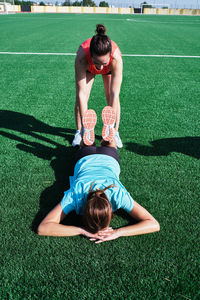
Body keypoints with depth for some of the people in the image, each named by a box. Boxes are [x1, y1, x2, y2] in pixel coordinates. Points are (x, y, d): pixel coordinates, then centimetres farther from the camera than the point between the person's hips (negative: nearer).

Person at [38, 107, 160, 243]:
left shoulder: (118, 194, -46)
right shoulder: (75, 194, -46)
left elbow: (154, 225, -44)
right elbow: (43, 227, -48)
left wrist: (118, 232, -57)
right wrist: (83, 231, -57)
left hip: (108, 160, 0)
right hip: (86, 160, 0)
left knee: (108, 147, 38)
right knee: (87, 147, 38)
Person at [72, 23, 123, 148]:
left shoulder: (116, 58, -45)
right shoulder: (81, 57, -46)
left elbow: (115, 94, -45)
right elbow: (81, 93, -45)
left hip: (110, 67, 0)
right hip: (88, 67, 0)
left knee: (112, 98, -10)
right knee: (80, 98, -8)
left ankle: (115, 132, 7)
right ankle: (79, 131, 10)